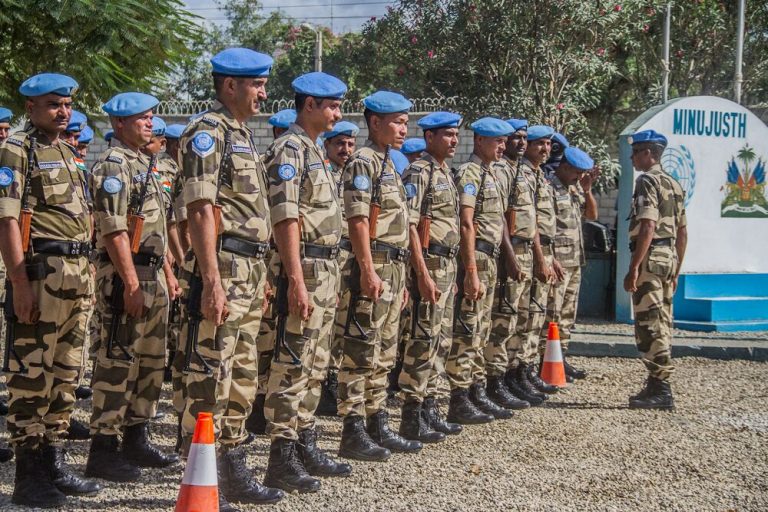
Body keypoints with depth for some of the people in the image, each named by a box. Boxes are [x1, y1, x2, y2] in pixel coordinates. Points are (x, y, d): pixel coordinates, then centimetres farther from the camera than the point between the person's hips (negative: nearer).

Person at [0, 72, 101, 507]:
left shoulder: (69, 153, 19)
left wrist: (88, 275, 16)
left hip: (78, 275, 8)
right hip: (41, 272, -8)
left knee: (66, 373, 12)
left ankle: (54, 462, 20)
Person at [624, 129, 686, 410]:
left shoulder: (647, 181, -12)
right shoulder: (674, 185, 17)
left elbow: (648, 227, -22)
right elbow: (682, 232, 18)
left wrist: (634, 267, -23)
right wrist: (676, 270, 23)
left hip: (651, 258, -10)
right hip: (669, 258, 10)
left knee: (649, 325, -8)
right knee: (662, 324, 13)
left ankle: (660, 390, -10)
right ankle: (658, 386, 18)